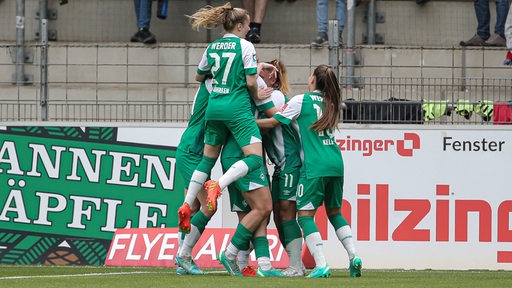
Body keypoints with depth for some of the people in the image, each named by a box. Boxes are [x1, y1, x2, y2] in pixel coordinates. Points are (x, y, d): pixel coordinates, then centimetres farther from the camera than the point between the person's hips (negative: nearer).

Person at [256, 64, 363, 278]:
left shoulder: (301, 100, 0)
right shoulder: (330, 103, 17)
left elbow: (273, 122, 1)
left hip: (314, 165, -6)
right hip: (336, 163, 6)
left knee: (305, 213, -4)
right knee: (335, 211, 19)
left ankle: (321, 265, -17)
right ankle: (353, 256, 5)